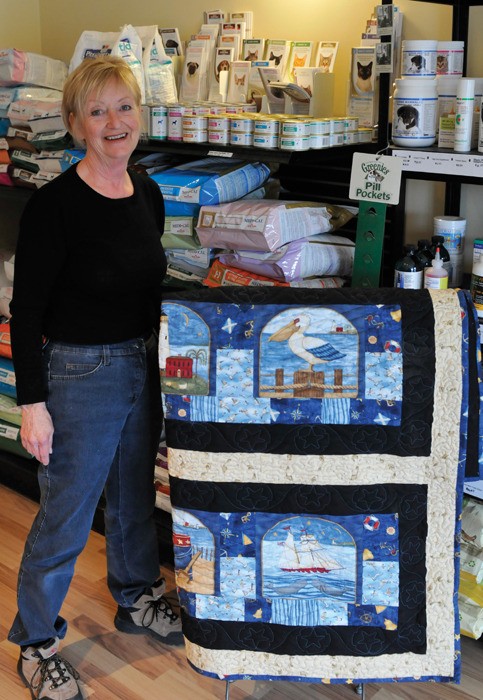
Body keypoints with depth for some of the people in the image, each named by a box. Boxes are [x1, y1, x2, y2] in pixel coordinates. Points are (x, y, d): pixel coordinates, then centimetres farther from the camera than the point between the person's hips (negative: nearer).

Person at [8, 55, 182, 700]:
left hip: (142, 368, 7)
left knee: (136, 496, 23)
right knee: (66, 515, 6)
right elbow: (26, 311, -16)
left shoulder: (148, 195, 2)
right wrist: (32, 403, -17)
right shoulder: (56, 204, -19)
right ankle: (37, 644, 26)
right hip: (78, 375, -7)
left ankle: (137, 598, 46)